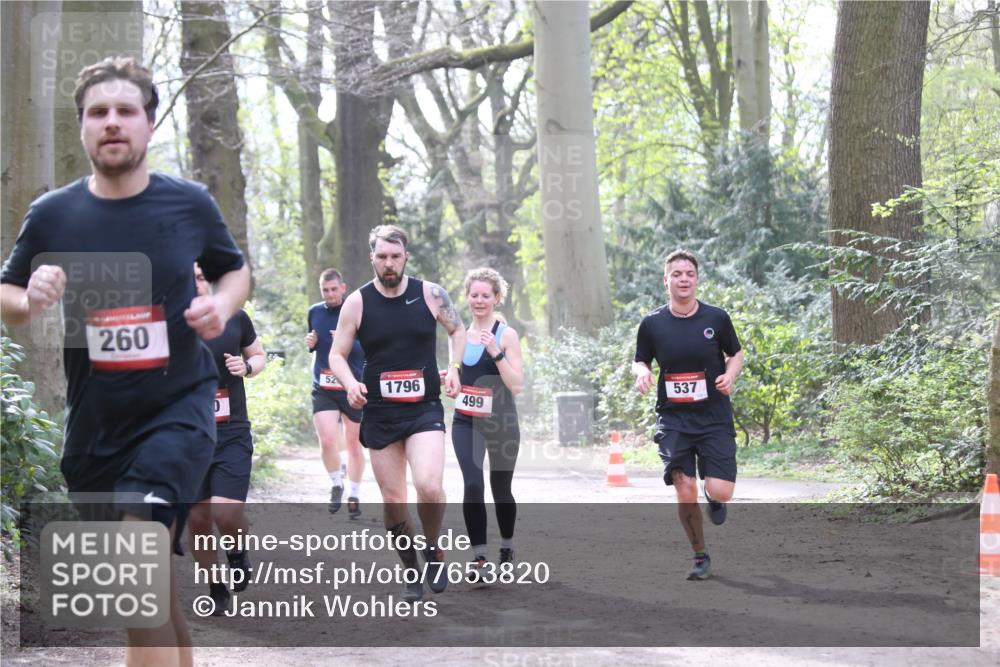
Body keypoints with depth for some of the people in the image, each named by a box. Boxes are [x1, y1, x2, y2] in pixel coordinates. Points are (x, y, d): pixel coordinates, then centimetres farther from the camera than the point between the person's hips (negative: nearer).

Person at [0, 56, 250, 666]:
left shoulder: (190, 203, -3)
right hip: (94, 422, 3)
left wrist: (221, 305, -8)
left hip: (179, 406, -3)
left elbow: (235, 270, 14)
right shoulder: (52, 215, -2)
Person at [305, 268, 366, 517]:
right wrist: (310, 343, 1)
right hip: (323, 389, 2)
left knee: (354, 443, 8)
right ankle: (336, 485, 9)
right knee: (327, 440, -15)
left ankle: (354, 495, 23)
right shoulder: (314, 312, 7)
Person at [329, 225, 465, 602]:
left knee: (429, 486, -23)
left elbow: (458, 330, 15)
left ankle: (433, 549, 5)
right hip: (379, 414, 1)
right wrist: (350, 384, -15)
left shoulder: (430, 294, -1)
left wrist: (454, 367, -1)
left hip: (425, 409, -1)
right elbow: (337, 354, 4)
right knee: (393, 501, 5)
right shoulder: (357, 302, -2)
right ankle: (411, 570, 24)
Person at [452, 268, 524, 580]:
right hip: (466, 423, 2)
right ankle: (478, 556, -10)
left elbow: (517, 386, -15)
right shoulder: (460, 334, 6)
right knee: (473, 486, -16)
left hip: (501, 423, -2)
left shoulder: (507, 335, -8)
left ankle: (507, 545, 37)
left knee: (501, 490, 11)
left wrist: (496, 353, -25)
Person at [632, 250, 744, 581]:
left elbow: (736, 354, 12)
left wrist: (729, 375, -9)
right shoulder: (652, 323, -1)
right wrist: (642, 372, -11)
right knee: (685, 492, -8)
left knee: (720, 492, -11)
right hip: (673, 420, 0)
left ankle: (714, 499, 29)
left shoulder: (717, 318, -2)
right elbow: (640, 361, 12)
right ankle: (700, 557, 13)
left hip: (715, 417, 0)